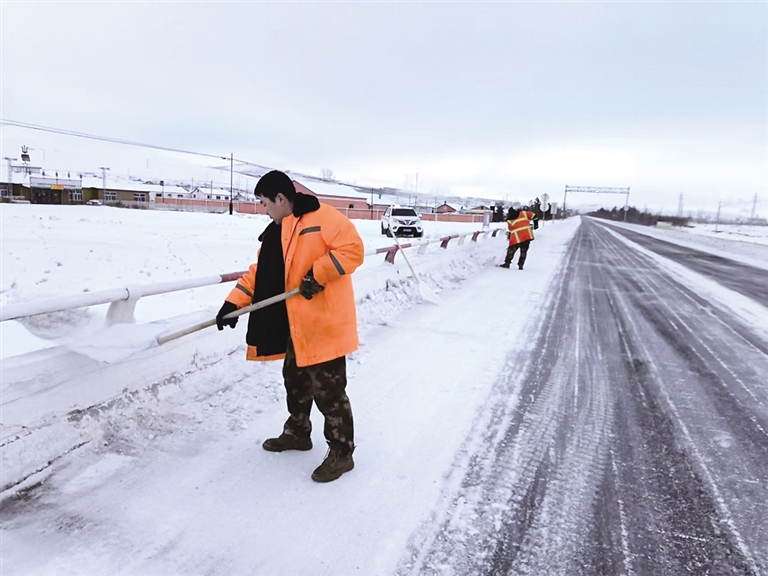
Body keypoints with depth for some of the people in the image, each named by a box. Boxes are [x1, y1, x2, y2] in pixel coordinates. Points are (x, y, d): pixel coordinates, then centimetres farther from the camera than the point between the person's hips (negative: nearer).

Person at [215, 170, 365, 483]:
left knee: (328, 391, 0)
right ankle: (297, 433, 42)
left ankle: (341, 452, 16)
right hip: (295, 326, 9)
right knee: (295, 382, 22)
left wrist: (318, 274, -22)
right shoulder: (277, 232, 15)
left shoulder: (324, 218, -12)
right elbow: (260, 272, 15)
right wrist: (234, 302, 6)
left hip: (325, 324, -9)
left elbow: (352, 248, -19)